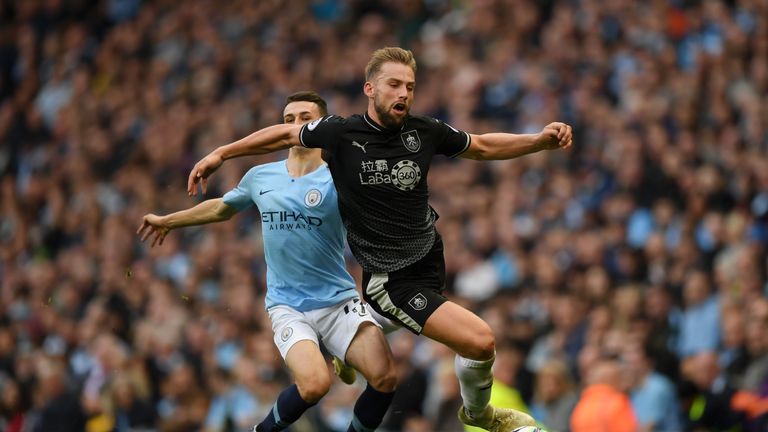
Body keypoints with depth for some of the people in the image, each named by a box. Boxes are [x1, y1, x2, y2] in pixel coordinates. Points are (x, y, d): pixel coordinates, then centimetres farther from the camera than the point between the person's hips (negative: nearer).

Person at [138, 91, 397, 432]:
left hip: (339, 301, -1)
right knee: (314, 383, -26)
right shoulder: (260, 178, 6)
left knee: (384, 377, -22)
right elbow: (223, 207, 26)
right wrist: (168, 221, 38)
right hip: (287, 305, 1)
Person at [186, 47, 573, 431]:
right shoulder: (341, 133, -15)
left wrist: (541, 140, -2)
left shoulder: (424, 132, -5)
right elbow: (286, 135, 4)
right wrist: (220, 153, 7)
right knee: (480, 340, -15)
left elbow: (483, 146, 11)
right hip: (394, 281, -6)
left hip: (429, 255, 6)